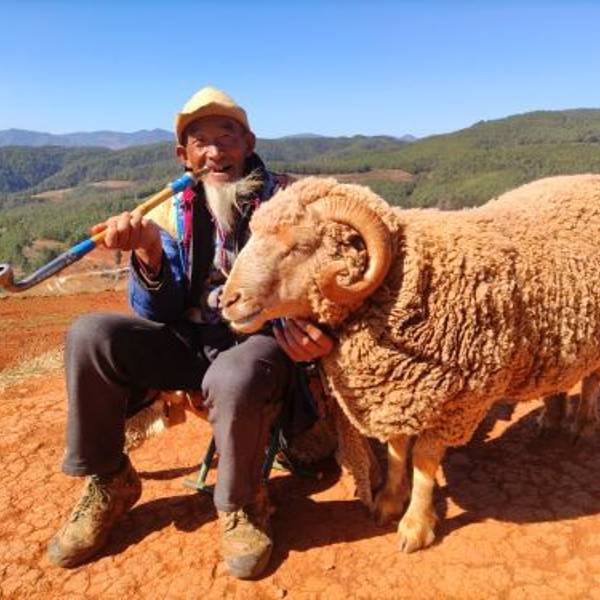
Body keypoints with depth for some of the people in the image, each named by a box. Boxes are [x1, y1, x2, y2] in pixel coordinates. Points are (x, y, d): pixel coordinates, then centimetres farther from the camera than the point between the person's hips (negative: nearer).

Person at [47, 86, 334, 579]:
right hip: (190, 340, 4)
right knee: (90, 335, -18)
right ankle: (108, 484, 3)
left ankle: (240, 506, -7)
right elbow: (157, 314, -2)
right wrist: (149, 253, -22)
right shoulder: (173, 213, 3)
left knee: (235, 379, -38)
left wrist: (317, 327, -28)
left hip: (262, 339, -3)